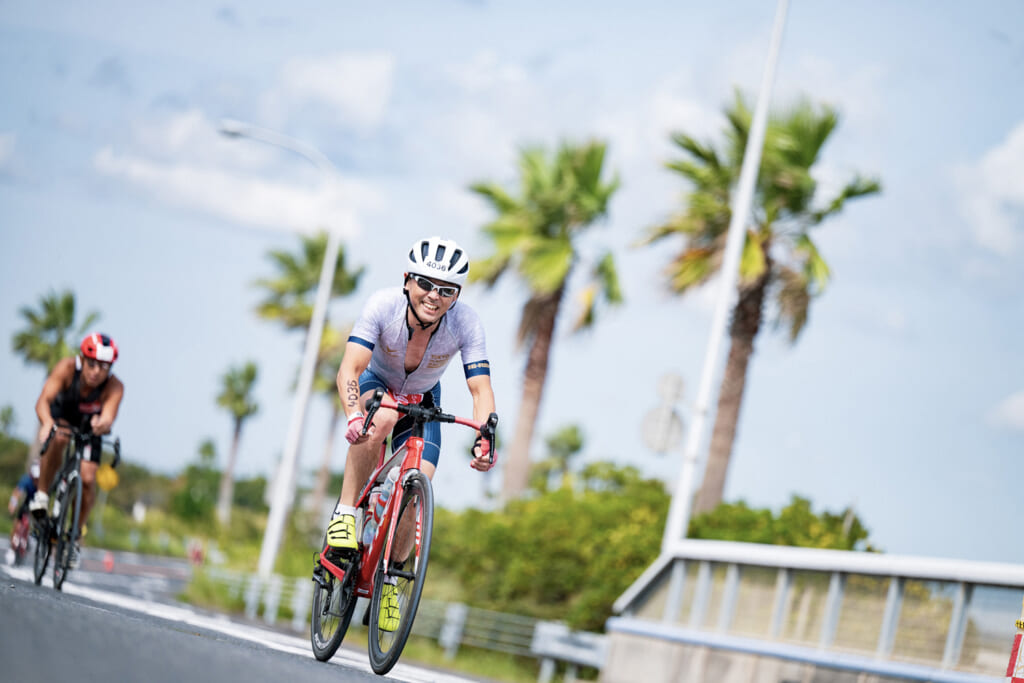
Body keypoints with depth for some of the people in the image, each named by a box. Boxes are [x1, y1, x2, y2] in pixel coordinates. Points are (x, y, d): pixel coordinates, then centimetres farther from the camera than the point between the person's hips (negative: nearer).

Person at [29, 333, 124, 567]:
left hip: (89, 427, 1)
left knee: (88, 479, -14)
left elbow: (108, 417, -47)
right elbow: (43, 401, -44)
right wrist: (47, 423, -65)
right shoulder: (66, 368, -34)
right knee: (57, 439, -36)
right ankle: (42, 495, -19)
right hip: (60, 416, -1)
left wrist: (102, 424, -72)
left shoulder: (115, 387, -33)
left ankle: (75, 536, 7)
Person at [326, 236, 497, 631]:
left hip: (423, 402, 2)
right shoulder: (383, 306, -31)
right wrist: (354, 416, -58)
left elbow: (480, 389, -30)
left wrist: (484, 438, -49)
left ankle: (389, 580, 5)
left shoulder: (465, 323, -28)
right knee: (380, 421, -39)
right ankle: (345, 512, -26)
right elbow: (349, 369, -39)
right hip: (376, 386, -2)